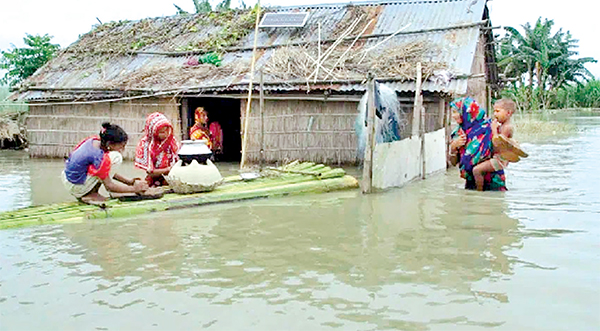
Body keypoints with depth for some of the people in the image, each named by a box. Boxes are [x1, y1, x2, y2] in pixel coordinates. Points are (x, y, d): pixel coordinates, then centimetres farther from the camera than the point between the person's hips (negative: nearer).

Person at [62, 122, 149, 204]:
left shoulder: (94, 140, -2)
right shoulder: (99, 156, -26)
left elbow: (107, 171, 11)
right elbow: (109, 186, -16)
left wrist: (128, 181, 10)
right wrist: (134, 189, -7)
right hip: (76, 187, -9)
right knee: (116, 157, -17)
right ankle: (90, 195, -8)